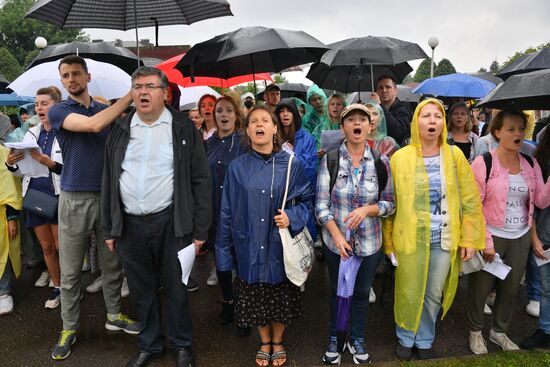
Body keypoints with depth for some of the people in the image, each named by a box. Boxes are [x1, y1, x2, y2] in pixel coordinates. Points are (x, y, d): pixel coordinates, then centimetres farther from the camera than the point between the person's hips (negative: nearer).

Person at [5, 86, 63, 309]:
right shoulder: (31, 134, 10)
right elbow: (22, 171, 13)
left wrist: (49, 163, -27)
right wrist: (11, 164, -8)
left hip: (57, 197, -6)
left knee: (61, 247, 2)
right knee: (46, 247, 14)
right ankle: (56, 287, 28)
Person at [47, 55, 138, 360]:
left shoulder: (108, 110, 10)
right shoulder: (58, 111, -3)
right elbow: (93, 124, -23)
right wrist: (131, 94, -19)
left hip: (108, 196, 3)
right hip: (74, 199, -3)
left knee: (112, 263, 13)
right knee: (70, 270, 6)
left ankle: (114, 315, 30)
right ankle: (69, 328, 22)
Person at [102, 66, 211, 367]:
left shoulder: (183, 128, -2)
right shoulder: (121, 130, 9)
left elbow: (200, 181, -4)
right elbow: (109, 181, 13)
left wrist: (200, 230, -7)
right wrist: (109, 228, 10)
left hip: (170, 222, -3)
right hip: (129, 224, 4)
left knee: (175, 287, 9)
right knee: (141, 290, 15)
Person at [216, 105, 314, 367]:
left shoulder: (291, 165, -5)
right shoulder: (237, 167, -2)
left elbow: (307, 200, 3)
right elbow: (227, 212, 2)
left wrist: (292, 217, -17)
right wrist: (224, 251, 3)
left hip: (280, 247, -1)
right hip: (249, 248, 1)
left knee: (281, 298, 14)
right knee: (255, 299, 15)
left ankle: (278, 343, 41)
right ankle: (265, 343, 41)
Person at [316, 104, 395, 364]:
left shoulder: (380, 161, -6)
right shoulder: (329, 160, -10)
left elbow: (390, 203, -1)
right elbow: (321, 205, -9)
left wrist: (367, 209, -19)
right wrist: (337, 236, -17)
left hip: (369, 243, 1)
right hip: (336, 242, -1)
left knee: (362, 293, 17)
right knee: (337, 291, 17)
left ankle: (357, 340, 39)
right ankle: (334, 339, 38)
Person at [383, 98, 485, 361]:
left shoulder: (455, 156, 1)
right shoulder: (400, 158, -4)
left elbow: (470, 200, 2)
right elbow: (389, 203, -2)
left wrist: (470, 239, -2)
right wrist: (388, 241, -2)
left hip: (445, 240, 2)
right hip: (410, 239, -2)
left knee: (434, 295, 14)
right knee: (409, 293, 10)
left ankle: (425, 340, 36)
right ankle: (405, 338, 34)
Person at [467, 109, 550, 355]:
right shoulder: (483, 162, -12)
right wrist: (485, 241, -16)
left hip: (521, 238, 5)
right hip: (492, 236, -5)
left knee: (511, 288, 17)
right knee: (480, 288, 9)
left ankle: (499, 331, 38)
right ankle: (475, 331, 32)